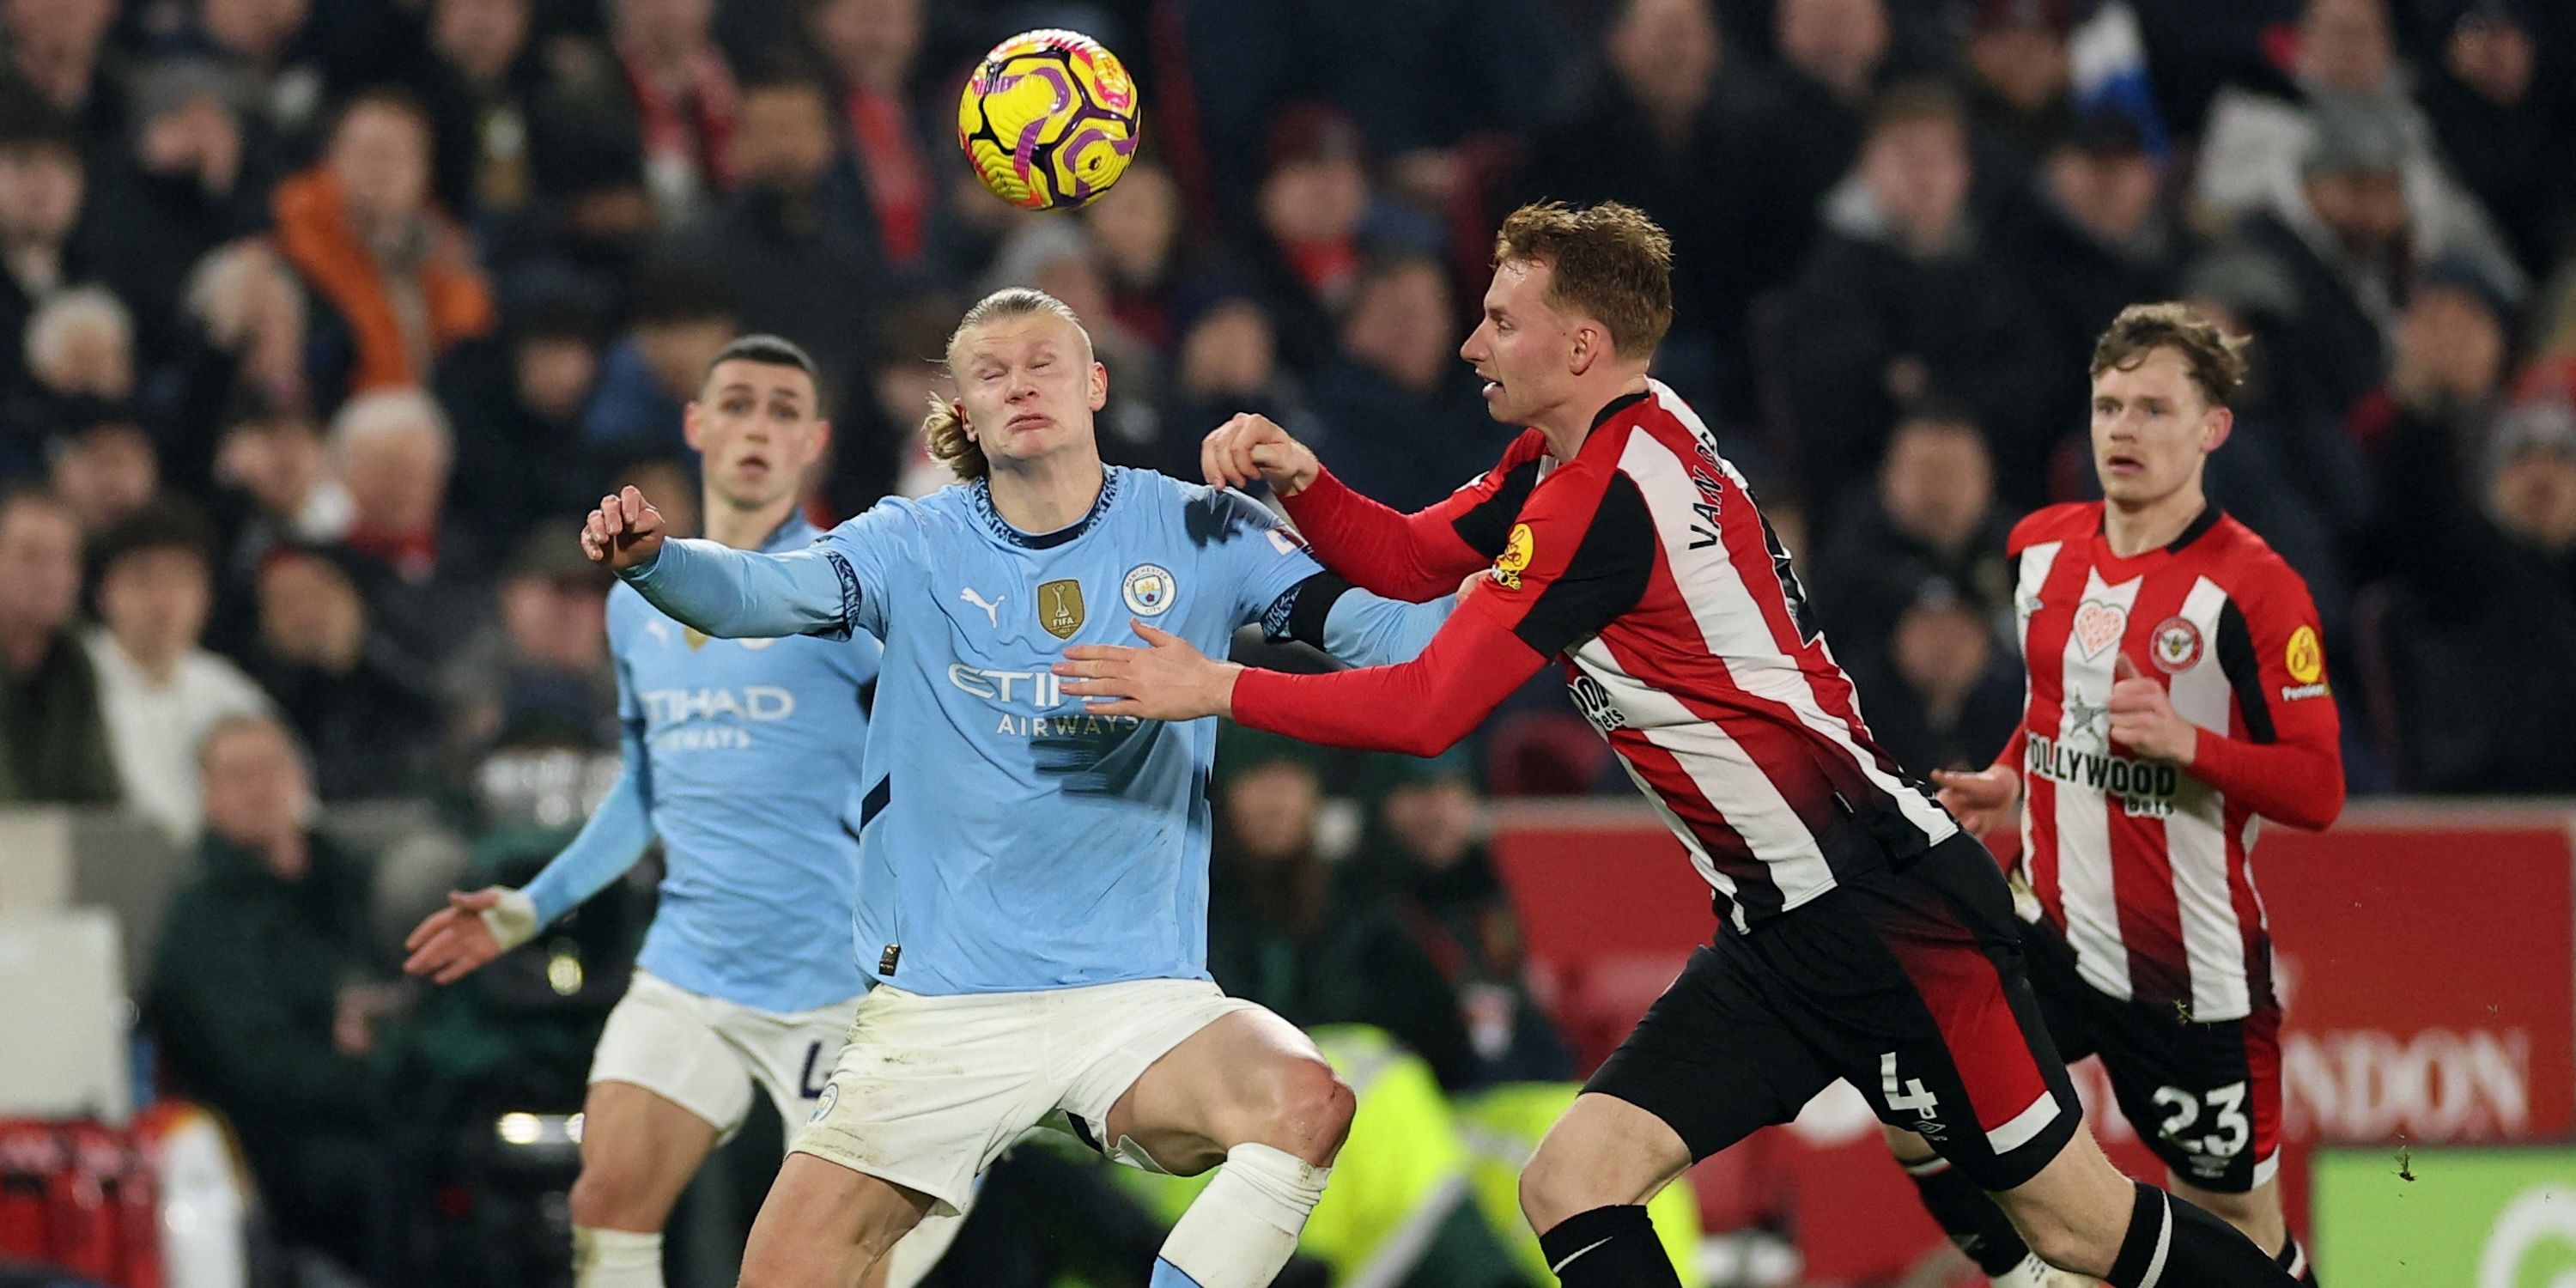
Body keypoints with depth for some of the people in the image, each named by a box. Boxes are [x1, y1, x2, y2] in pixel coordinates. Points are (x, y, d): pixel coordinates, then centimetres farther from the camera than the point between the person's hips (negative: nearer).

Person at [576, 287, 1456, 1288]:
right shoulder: (915, 547, 1)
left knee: (1304, 1102, -30)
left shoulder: (1196, 533, 1)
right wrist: (651, 560, -35)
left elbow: (1374, 623, -4)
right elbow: (762, 591, -14)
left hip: (1142, 994, 0)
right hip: (937, 1006, 0)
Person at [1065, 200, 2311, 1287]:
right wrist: (1301, 480, -1)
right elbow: (1409, 560, 18)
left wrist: (1218, 689, -12)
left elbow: (1426, 710, -19)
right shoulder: (1575, 452, 10)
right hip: (1788, 934, 10)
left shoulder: (1605, 494, -18)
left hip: (1885, 908, -10)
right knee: (1570, 1185, -3)